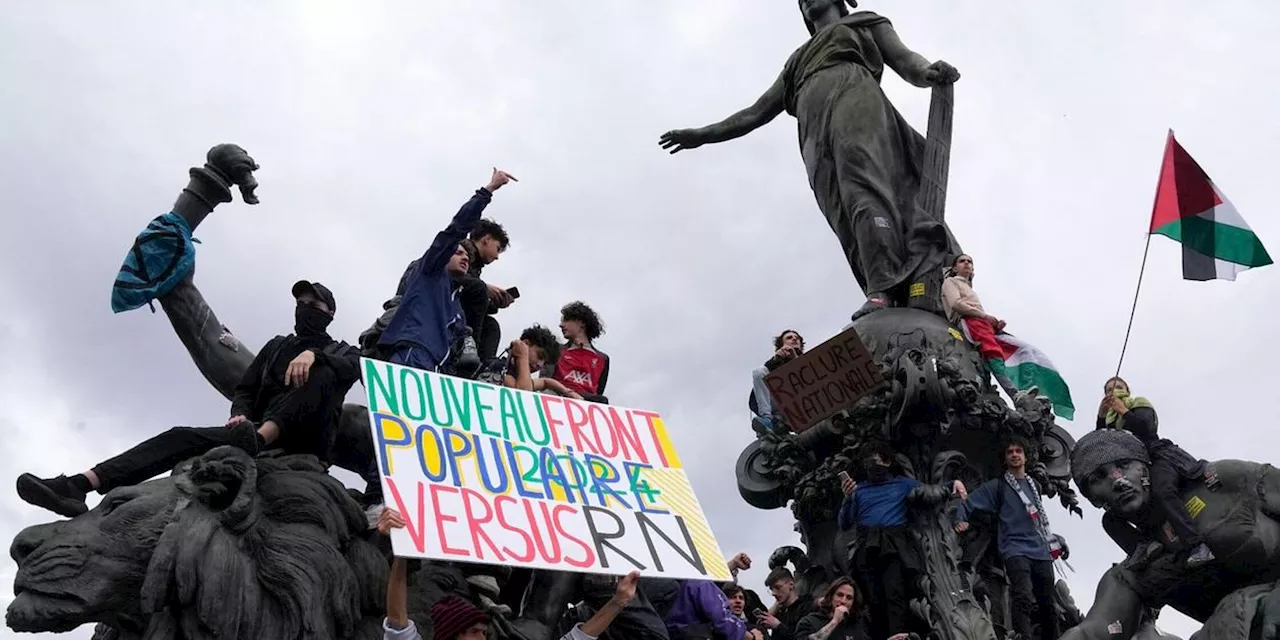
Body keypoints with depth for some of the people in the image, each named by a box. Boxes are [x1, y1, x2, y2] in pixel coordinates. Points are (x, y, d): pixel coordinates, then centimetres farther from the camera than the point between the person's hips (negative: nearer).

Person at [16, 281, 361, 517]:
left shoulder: (341, 352, 17)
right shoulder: (277, 345, 30)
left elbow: (354, 368, -9)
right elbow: (245, 389, 18)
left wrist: (315, 354, -28)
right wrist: (240, 415, -5)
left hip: (308, 439, -4)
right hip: (260, 433, 4)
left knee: (323, 373, -29)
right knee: (182, 437, -17)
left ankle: (257, 441, -48)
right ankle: (78, 485, -34)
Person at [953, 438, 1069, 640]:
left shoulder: (1034, 485, 20)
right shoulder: (997, 486, 3)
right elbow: (967, 503, -3)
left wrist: (1053, 539, 28)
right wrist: (960, 521, -20)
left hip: (1041, 551, 6)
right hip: (1015, 550, -6)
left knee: (1047, 605, 10)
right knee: (1024, 598, -26)